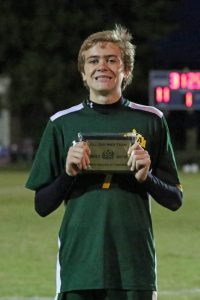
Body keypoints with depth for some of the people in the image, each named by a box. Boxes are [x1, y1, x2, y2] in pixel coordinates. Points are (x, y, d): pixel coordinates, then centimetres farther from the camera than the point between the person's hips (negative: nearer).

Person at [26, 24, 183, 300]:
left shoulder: (150, 121, 7)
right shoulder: (62, 124, 7)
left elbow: (174, 200, 10)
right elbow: (42, 206, 9)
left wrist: (146, 177, -9)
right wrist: (67, 173, -10)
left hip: (134, 265, 0)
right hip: (78, 265, 0)